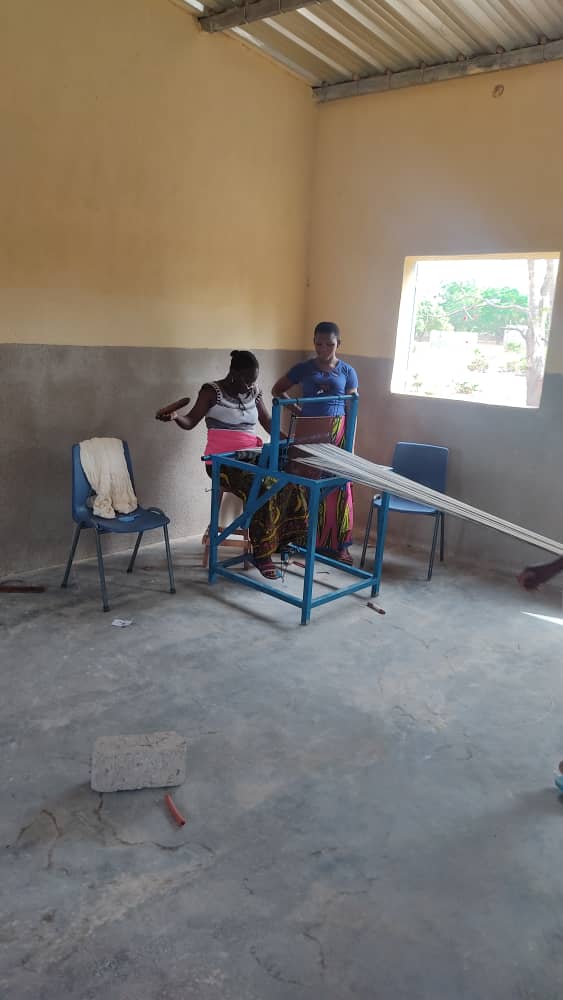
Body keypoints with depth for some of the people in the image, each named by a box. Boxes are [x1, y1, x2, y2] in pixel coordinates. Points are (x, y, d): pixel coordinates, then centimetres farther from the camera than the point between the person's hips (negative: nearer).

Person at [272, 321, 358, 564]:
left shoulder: (347, 371, 6)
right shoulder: (304, 368, 6)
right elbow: (277, 389, 14)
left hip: (337, 432, 0)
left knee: (337, 487, -1)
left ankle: (338, 544, 8)